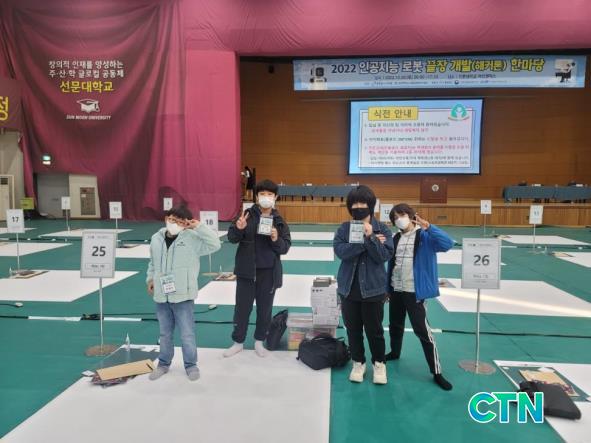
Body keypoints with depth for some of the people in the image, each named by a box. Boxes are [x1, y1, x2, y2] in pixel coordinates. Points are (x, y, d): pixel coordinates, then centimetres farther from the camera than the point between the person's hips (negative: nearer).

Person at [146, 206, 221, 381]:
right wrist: (150, 279, 7)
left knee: (187, 334, 6)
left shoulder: (192, 238, -10)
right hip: (161, 295, 4)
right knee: (165, 333, 20)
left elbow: (215, 244, -21)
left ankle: (191, 365, 26)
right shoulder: (156, 238, 5)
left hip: (182, 296, -4)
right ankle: (164, 363, 38)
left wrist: (198, 227, -22)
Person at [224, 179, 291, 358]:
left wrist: (276, 239, -20)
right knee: (242, 307, 9)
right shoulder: (248, 215, -4)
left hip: (269, 272, 1)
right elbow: (231, 238, -6)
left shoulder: (279, 221, 0)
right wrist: (239, 228, -26)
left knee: (265, 309, 12)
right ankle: (238, 342, 25)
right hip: (246, 270, -1)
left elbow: (285, 247, 0)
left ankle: (259, 341, 30)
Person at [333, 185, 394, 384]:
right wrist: (365, 241, -20)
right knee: (353, 329, 14)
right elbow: (340, 251, -16)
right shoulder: (344, 228, 0)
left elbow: (384, 255, -14)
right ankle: (358, 362, 33)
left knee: (374, 329, 10)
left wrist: (370, 237, -24)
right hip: (349, 288, 2)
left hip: (373, 288, -2)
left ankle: (379, 363, 32)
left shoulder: (382, 229, -4)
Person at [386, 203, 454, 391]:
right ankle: (394, 353, 45)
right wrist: (386, 288, 13)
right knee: (395, 325, 21)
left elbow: (447, 244, -28)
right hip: (396, 290, 6)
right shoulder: (396, 238, 6)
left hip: (415, 291, -6)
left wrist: (428, 226, -35)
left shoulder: (424, 236, -11)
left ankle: (436, 372, 10)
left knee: (422, 330, -3)